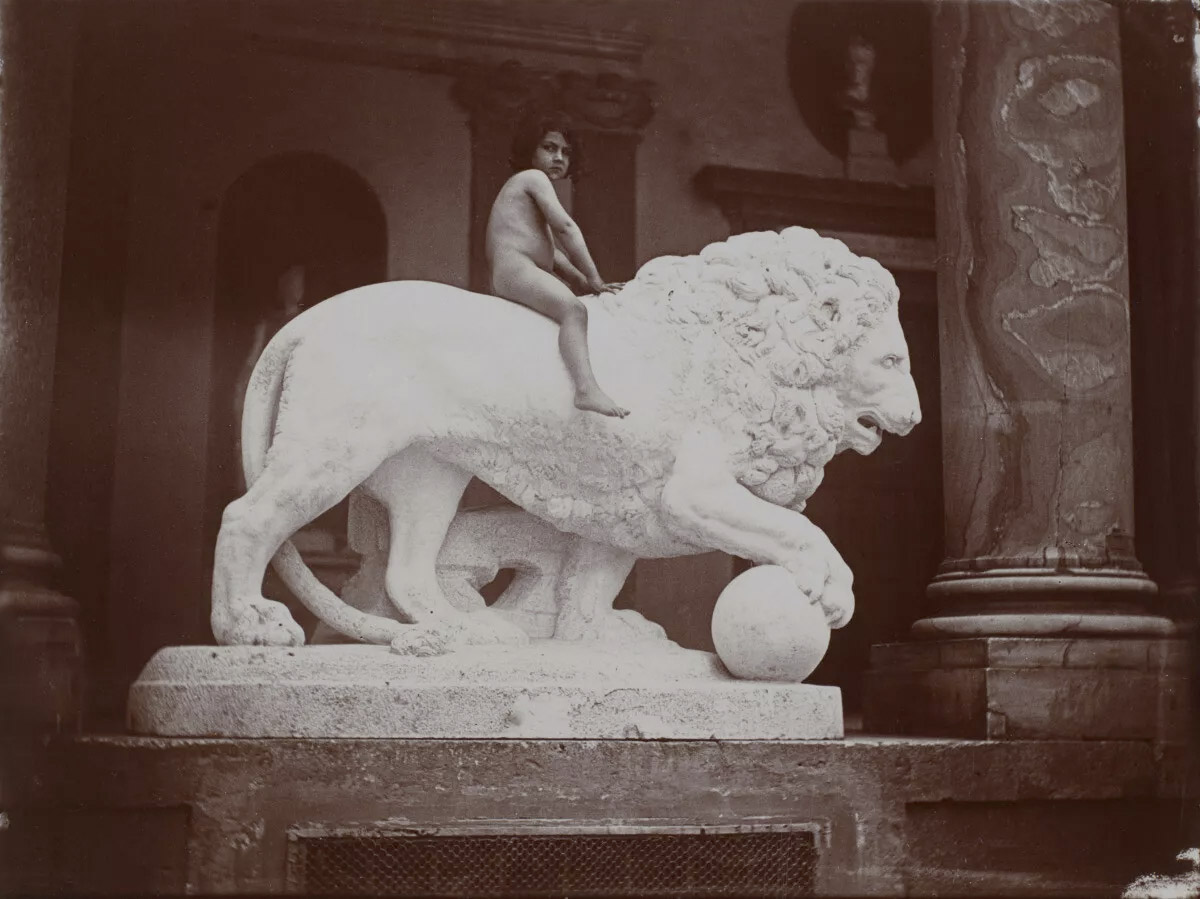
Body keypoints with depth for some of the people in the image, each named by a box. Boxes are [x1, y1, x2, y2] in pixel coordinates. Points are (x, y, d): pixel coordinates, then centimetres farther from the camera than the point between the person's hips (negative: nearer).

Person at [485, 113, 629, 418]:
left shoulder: (524, 188, 33)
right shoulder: (533, 177, 2)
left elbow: (553, 255, 29)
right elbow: (565, 227, -9)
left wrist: (586, 284, 17)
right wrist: (595, 280, -8)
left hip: (507, 278, 12)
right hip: (515, 268, -12)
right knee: (574, 309, -33)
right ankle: (587, 389, -53)